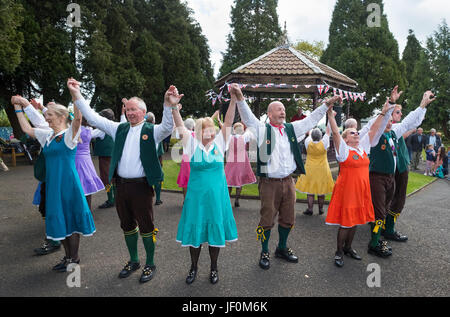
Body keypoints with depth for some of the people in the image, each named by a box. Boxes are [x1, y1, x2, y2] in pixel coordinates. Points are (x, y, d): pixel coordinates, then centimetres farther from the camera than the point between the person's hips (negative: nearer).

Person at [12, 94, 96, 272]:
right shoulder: (48, 135, 13)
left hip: (68, 183, -7)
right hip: (53, 184, 8)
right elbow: (26, 128, 25)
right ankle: (68, 257, 29)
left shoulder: (69, 134, -9)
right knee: (60, 219, 14)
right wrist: (18, 106, 25)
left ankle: (74, 259, 19)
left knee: (71, 219, 3)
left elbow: (78, 118, -27)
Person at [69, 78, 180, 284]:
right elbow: (93, 119, 9)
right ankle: (133, 261, 36)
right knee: (127, 226, 17)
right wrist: (77, 96, 1)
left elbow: (167, 127, -24)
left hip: (141, 186, -5)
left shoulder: (152, 131, -3)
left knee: (146, 227, 5)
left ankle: (150, 264, 24)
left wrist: (169, 106, -41)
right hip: (121, 185, 5)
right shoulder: (119, 129, 11)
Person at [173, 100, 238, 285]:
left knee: (215, 230, 10)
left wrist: (234, 101, -19)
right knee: (194, 230, 9)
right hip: (196, 194, 0)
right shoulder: (192, 144, -2)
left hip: (217, 194, 1)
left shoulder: (219, 142, 0)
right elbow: (180, 126, -10)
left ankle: (214, 268, 30)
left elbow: (228, 122, -8)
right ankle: (194, 267, 31)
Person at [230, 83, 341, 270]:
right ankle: (264, 253, 22)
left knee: (288, 218, 16)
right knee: (267, 219, 3)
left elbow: (311, 120, 17)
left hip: (288, 182, 5)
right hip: (269, 183, -5)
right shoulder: (262, 130, -3)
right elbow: (248, 118, -16)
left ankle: (282, 248, 36)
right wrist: (239, 98, -31)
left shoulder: (291, 129, 12)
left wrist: (327, 104, 14)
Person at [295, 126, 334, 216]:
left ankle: (310, 209, 5)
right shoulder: (323, 143, -13)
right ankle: (321, 209, 18)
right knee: (321, 191, 9)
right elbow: (328, 132, 1)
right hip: (322, 170, 0)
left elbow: (309, 134, 9)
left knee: (310, 191, 4)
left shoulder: (308, 143, -10)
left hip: (310, 171, 0)